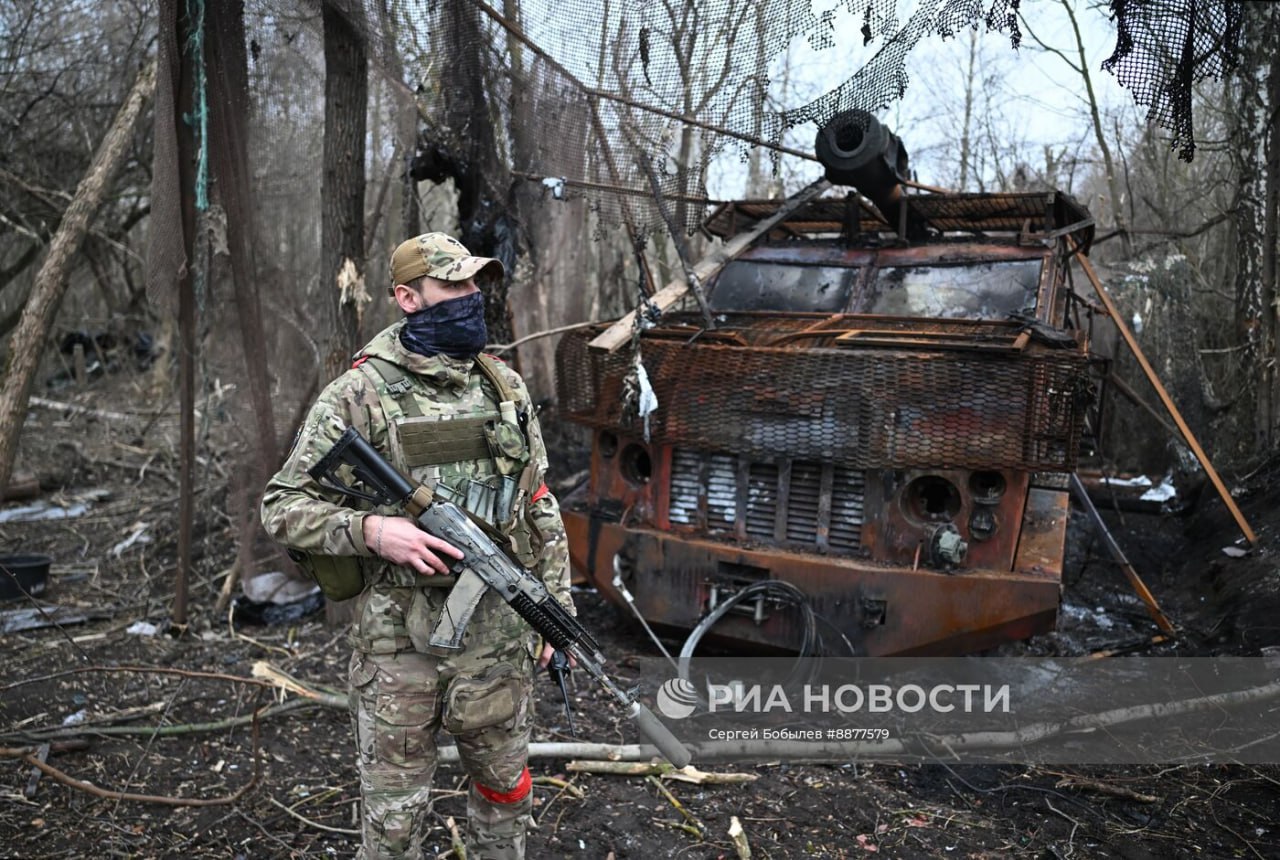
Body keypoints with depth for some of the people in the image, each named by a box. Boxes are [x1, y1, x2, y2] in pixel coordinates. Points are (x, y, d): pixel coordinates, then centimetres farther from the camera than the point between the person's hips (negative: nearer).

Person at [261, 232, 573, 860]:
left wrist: (554, 604, 9)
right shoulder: (359, 394, -9)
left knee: (504, 786, 20)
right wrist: (370, 529, -22)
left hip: (499, 629, 4)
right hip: (398, 638, -4)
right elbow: (282, 507, -6)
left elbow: (539, 506, 12)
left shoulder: (506, 387, 6)